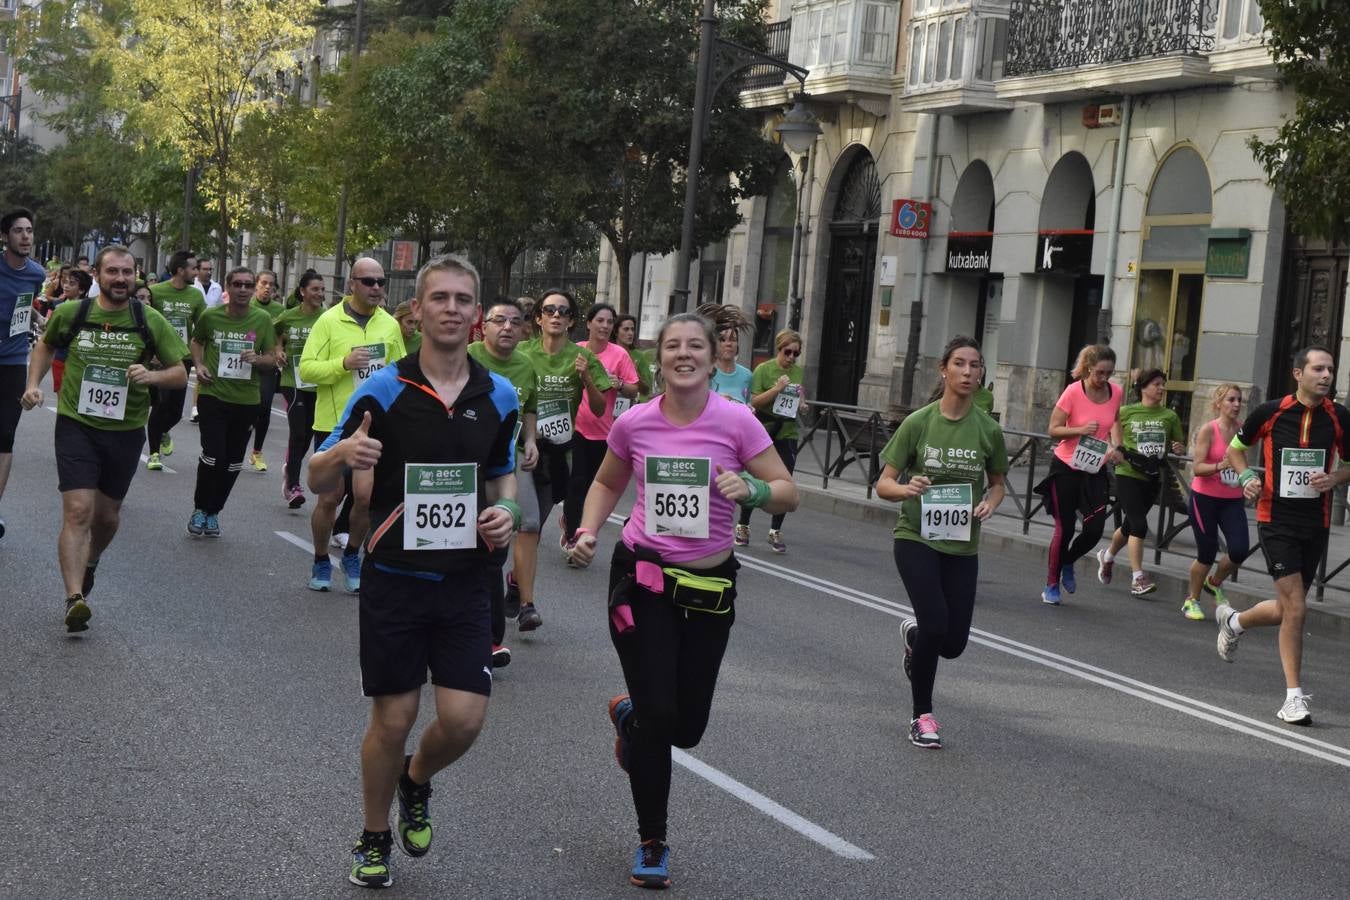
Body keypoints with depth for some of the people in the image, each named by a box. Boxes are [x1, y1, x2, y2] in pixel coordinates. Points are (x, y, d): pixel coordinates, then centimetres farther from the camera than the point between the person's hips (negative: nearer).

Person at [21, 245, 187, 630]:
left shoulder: (150, 321, -3)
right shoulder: (70, 313, -3)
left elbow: (180, 374, 1)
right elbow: (46, 345, 19)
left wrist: (152, 375, -19)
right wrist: (33, 383, 5)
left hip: (126, 431, 2)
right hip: (77, 425, -2)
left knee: (107, 515, 16)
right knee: (78, 511, -16)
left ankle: (89, 564, 47)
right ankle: (74, 599, -20)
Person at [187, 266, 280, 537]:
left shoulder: (262, 320, -3)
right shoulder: (211, 316, -4)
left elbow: (272, 359, 4)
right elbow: (196, 341, 17)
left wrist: (257, 359, -17)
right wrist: (199, 364, -1)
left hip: (246, 400, 2)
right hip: (213, 395, -2)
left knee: (232, 463, 10)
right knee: (213, 455, -11)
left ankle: (213, 512, 27)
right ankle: (199, 509, 10)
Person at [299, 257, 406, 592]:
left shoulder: (390, 325, 7)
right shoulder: (329, 321, -6)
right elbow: (307, 369, -10)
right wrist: (344, 363, -23)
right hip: (333, 424, -2)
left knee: (366, 496, -5)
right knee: (329, 498, 4)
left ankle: (351, 555, 19)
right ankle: (321, 561, 23)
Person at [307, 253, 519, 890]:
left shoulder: (498, 396, 2)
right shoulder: (384, 390, -8)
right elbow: (318, 480, -5)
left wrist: (505, 512, -4)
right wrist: (343, 454, -28)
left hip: (465, 581, 3)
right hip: (394, 579, -2)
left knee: (463, 719, -4)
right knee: (393, 718, 3)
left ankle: (416, 781, 31)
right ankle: (374, 839, 27)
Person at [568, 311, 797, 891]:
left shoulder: (736, 421, -10)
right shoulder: (635, 423, -5)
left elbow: (788, 494, -7)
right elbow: (607, 483, 14)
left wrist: (752, 490, -28)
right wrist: (588, 529, -4)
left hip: (709, 584, 1)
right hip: (642, 577, -1)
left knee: (687, 727, 6)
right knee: (657, 716, -6)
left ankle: (628, 714, 44)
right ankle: (652, 845, 14)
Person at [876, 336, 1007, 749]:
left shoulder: (988, 430, -2)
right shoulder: (918, 423, -7)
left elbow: (997, 482, 14)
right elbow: (884, 484, -4)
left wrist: (990, 502, -8)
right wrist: (906, 489, -26)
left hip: (962, 545, 3)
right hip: (916, 537, -3)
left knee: (953, 643, 1)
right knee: (935, 624, -18)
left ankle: (913, 634, 40)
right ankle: (922, 716, 6)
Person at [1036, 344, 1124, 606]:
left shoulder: (1117, 392, -3)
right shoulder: (1073, 392, -16)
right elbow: (1054, 430, -13)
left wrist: (1115, 447, 1)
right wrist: (1081, 430, -28)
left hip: (1095, 469, 4)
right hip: (1067, 467, -4)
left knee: (1095, 529, -3)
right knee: (1064, 528, 1)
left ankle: (1067, 564, 28)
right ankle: (1051, 585, 18)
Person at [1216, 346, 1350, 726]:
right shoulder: (1270, 412, -6)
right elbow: (1235, 448, 11)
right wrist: (1247, 476, -7)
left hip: (1316, 524, 4)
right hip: (1276, 520, -3)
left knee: (1287, 609, 12)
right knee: (1295, 608, -10)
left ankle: (1233, 621, 44)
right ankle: (1294, 696, 0)